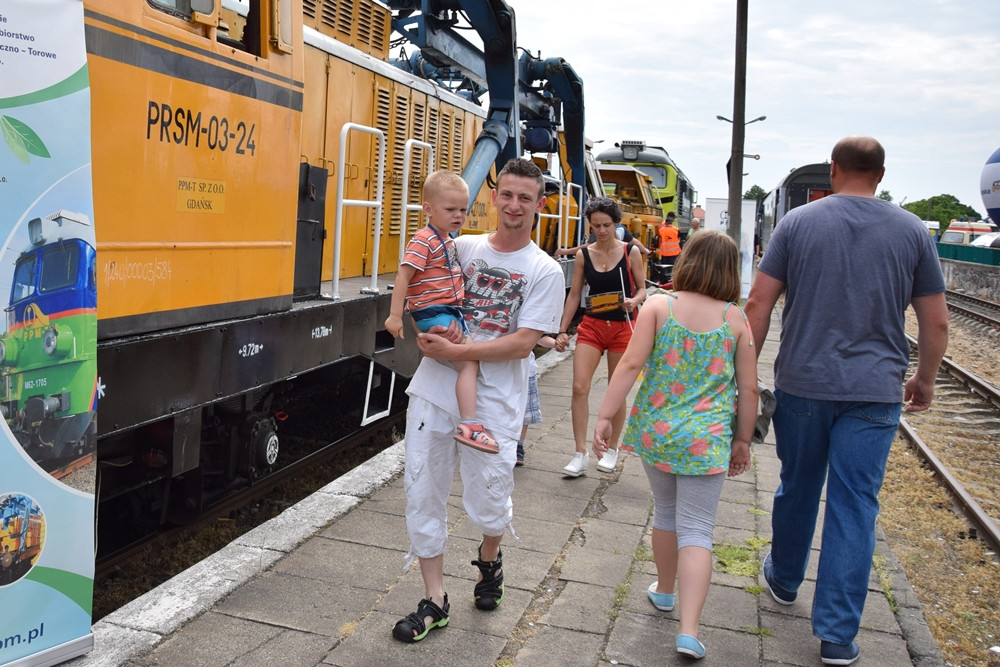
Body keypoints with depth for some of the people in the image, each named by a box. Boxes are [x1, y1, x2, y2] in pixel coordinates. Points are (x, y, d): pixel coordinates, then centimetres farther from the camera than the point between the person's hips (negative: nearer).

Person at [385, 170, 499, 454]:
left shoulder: (448, 240, 15)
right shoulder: (424, 241, -14)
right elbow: (403, 275, -19)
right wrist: (395, 315, -22)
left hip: (450, 311, 10)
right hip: (434, 313, -10)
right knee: (470, 363, -21)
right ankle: (469, 425, -26)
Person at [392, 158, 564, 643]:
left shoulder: (545, 271, -2)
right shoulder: (461, 247, 9)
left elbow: (523, 343, -11)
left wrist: (455, 351, -16)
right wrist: (427, 333, -9)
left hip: (494, 399, -3)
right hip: (434, 386, 3)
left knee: (488, 500, 3)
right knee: (422, 491, 5)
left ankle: (489, 560, 39)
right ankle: (435, 600, 20)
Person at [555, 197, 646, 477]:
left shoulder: (631, 252, -4)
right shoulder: (583, 255, 1)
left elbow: (642, 288, 3)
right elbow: (574, 295, 5)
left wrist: (633, 301, -20)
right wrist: (562, 330, 2)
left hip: (622, 327, -1)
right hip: (592, 326, 1)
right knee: (579, 387, -11)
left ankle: (612, 450, 25)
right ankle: (581, 454, -4)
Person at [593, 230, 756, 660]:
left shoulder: (658, 305, -4)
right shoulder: (735, 319, -2)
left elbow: (631, 364, -11)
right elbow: (748, 389, 1)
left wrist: (605, 416, -7)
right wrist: (742, 440, 12)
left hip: (655, 431, 1)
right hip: (706, 440, -1)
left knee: (665, 512, 22)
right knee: (696, 531, 3)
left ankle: (664, 592, 41)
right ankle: (689, 630, -5)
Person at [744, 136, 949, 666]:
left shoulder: (797, 222, 0)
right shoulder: (912, 231, 2)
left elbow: (758, 303, -4)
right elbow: (936, 323, 5)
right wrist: (925, 380, 19)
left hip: (801, 384, 1)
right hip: (874, 391, 0)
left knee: (797, 488, 18)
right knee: (855, 506, 3)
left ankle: (784, 580, 39)